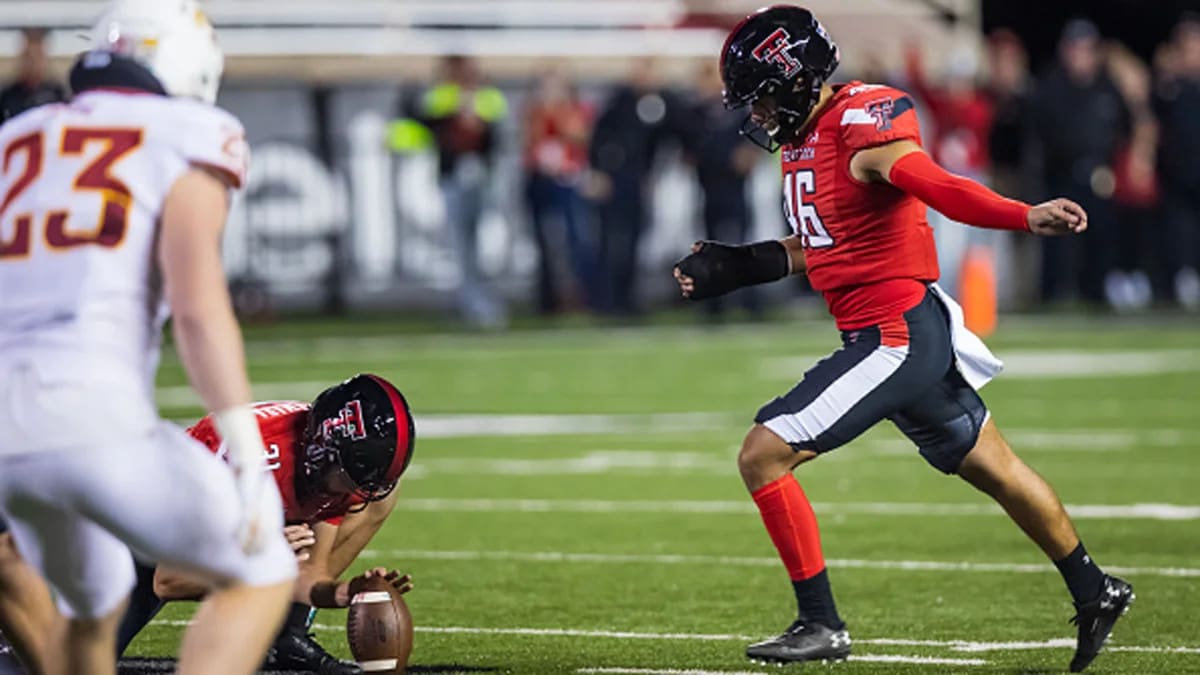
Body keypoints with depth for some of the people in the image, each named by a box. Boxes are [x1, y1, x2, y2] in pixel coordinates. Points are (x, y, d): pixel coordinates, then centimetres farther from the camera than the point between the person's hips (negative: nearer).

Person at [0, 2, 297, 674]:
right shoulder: (184, 142, 5)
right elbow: (200, 307, -9)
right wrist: (251, 459, -10)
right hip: (97, 423, -6)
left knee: (94, 603, 31)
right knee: (261, 576, 13)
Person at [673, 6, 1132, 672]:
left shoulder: (864, 124, -18)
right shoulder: (803, 137, 11)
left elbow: (937, 187, -34)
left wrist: (1028, 216, -49)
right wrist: (736, 266, 16)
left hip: (898, 335, -10)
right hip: (895, 337, 10)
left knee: (763, 455, -11)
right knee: (995, 469, 22)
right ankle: (1094, 592, 37)